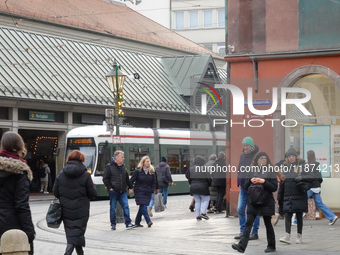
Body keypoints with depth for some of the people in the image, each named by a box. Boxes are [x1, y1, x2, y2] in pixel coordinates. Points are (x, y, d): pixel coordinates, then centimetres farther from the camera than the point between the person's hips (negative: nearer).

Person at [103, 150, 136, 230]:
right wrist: (110, 188, -13)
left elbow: (127, 178, 20)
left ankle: (128, 223, -3)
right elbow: (105, 179, -7)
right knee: (113, 208, 4)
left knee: (126, 207, -4)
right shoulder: (109, 166, -6)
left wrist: (130, 187, 17)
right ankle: (113, 224, 14)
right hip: (113, 191, -4)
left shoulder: (123, 166, 11)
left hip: (122, 191, 4)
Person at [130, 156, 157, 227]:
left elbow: (154, 182, 11)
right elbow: (132, 180, -2)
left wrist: (152, 191, 3)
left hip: (147, 192, 4)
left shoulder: (152, 171, 5)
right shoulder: (137, 171, -5)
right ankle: (148, 221, -20)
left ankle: (137, 222, 17)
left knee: (142, 208, 6)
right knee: (143, 206, -15)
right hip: (139, 191, -4)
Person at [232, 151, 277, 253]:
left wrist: (264, 182, -16)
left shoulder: (271, 172, 0)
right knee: (248, 223, -8)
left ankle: (271, 246, 22)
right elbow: (245, 187, 11)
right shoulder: (252, 171, 10)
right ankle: (242, 245, -17)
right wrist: (251, 181, -8)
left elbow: (274, 188, -5)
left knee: (268, 224, 8)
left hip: (266, 202, -2)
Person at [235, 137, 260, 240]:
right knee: (240, 209, 3)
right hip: (243, 187, 6)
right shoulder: (242, 156, 13)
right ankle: (242, 232, 10)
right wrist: (239, 182, 10)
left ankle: (255, 232, 7)